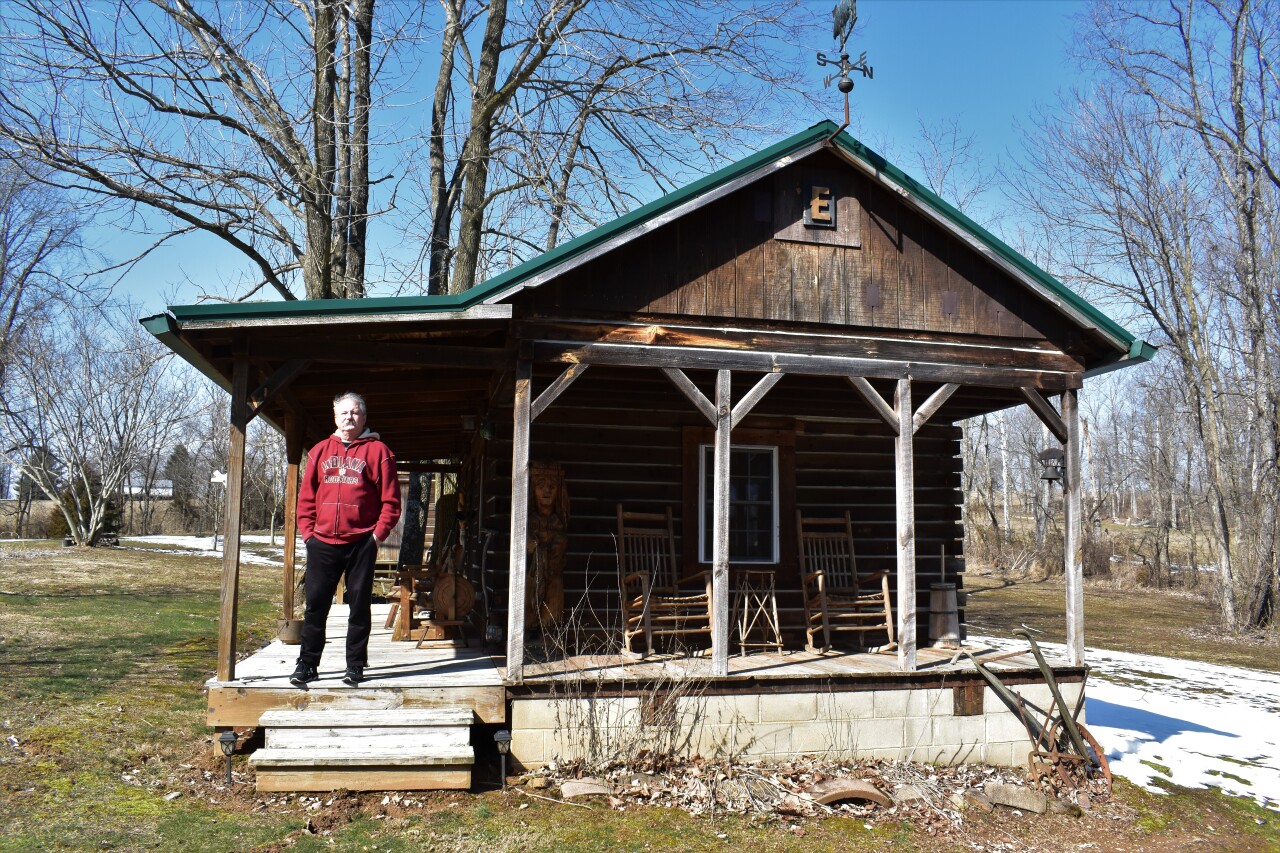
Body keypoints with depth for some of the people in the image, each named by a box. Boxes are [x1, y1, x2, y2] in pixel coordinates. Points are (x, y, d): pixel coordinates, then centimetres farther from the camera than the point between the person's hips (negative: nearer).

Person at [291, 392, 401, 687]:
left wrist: (378, 534, -8)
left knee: (360, 605, 4)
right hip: (322, 542, 3)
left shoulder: (377, 451, 2)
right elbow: (306, 497, 13)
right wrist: (307, 532, 3)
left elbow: (391, 500, -1)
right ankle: (307, 665, 14)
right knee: (315, 605, 5)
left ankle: (355, 665, 13)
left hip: (361, 544, -3)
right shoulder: (320, 451, 12)